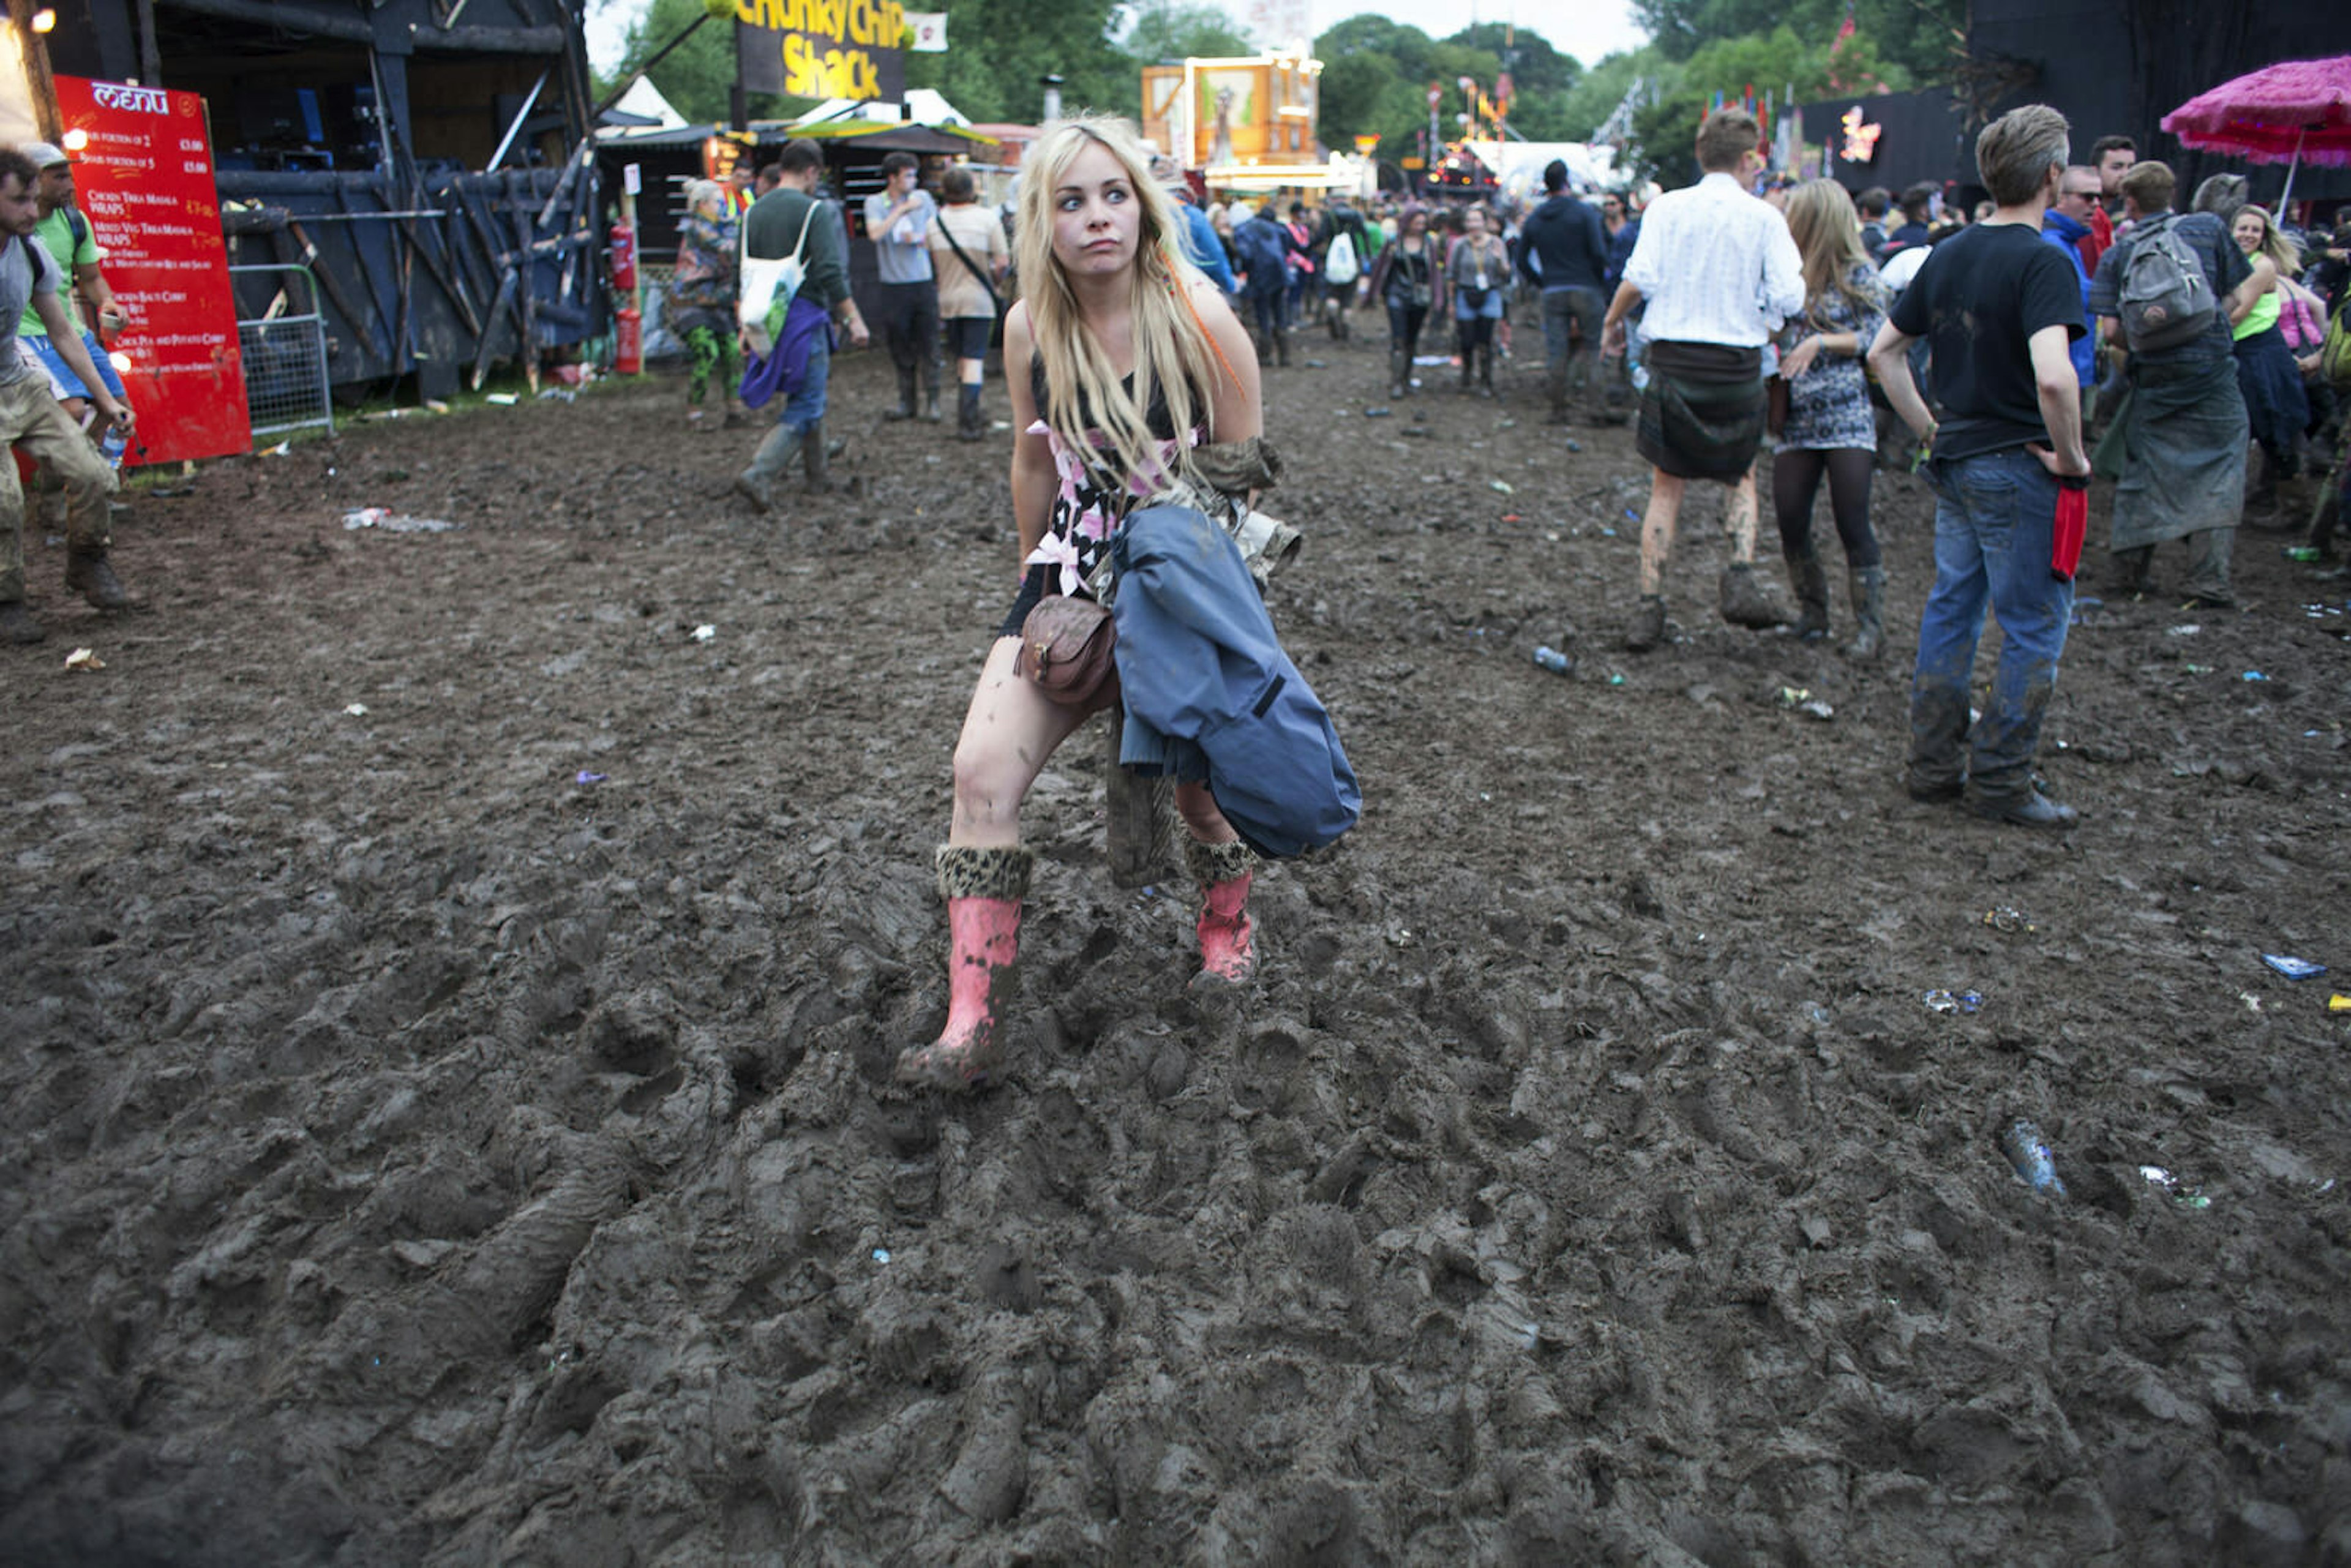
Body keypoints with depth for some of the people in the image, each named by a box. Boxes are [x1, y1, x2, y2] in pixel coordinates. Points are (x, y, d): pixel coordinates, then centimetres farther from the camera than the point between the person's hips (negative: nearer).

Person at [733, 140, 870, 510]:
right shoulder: (815, 211, -11)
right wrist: (854, 320, -14)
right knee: (805, 406, -4)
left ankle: (819, 473, 30)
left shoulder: (754, 212, 9)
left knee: (806, 397, 22)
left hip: (769, 322, 7)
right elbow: (831, 273, -18)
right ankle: (759, 475, -17)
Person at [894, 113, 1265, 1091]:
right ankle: (973, 1025, -7)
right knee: (982, 770, -12)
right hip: (1072, 569, 3)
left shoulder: (1197, 316, -14)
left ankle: (1228, 928, 44)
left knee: (1200, 780, 10)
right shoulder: (1031, 329, -3)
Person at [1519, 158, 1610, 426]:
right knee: (1593, 346, 6)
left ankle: (1558, 410, 5)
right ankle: (1594, 404, -3)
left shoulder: (1534, 219, 8)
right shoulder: (1584, 212, -5)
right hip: (1585, 289, -3)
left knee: (1556, 352, 4)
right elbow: (1599, 253, -11)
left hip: (1552, 292, 3)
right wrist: (1598, 277, 6)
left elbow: (1522, 260, 12)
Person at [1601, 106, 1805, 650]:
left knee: (1667, 487, 8)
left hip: (1675, 359, 1)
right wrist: (1796, 268, 15)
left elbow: (1640, 280, -8)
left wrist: (1612, 322, 9)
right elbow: (1788, 299, -7)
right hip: (1739, 365, 0)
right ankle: (1741, 579, -1)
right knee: (1742, 478, 19)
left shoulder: (1666, 207, 0)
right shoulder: (1764, 218, -1)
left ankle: (1650, 607, 4)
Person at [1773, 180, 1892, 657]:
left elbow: (1875, 339, -5)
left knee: (1852, 523, -7)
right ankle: (1814, 613, 20)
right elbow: (1773, 332, 19)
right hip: (1798, 418, 5)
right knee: (1790, 522, 1)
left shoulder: (1858, 274, -1)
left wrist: (1821, 341, -14)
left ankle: (1870, 625, 3)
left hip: (1847, 417, -5)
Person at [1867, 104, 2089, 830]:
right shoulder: (2043, 261, -17)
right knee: (2034, 630, 3)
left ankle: (1935, 764, 22)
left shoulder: (1948, 254, 7)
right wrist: (2071, 457, -17)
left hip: (1956, 464, 8)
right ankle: (2000, 783, 9)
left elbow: (1884, 352, 13)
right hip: (2019, 469, -7)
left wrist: (1930, 430, 14)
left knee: (1950, 609, 15)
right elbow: (2053, 376, -31)